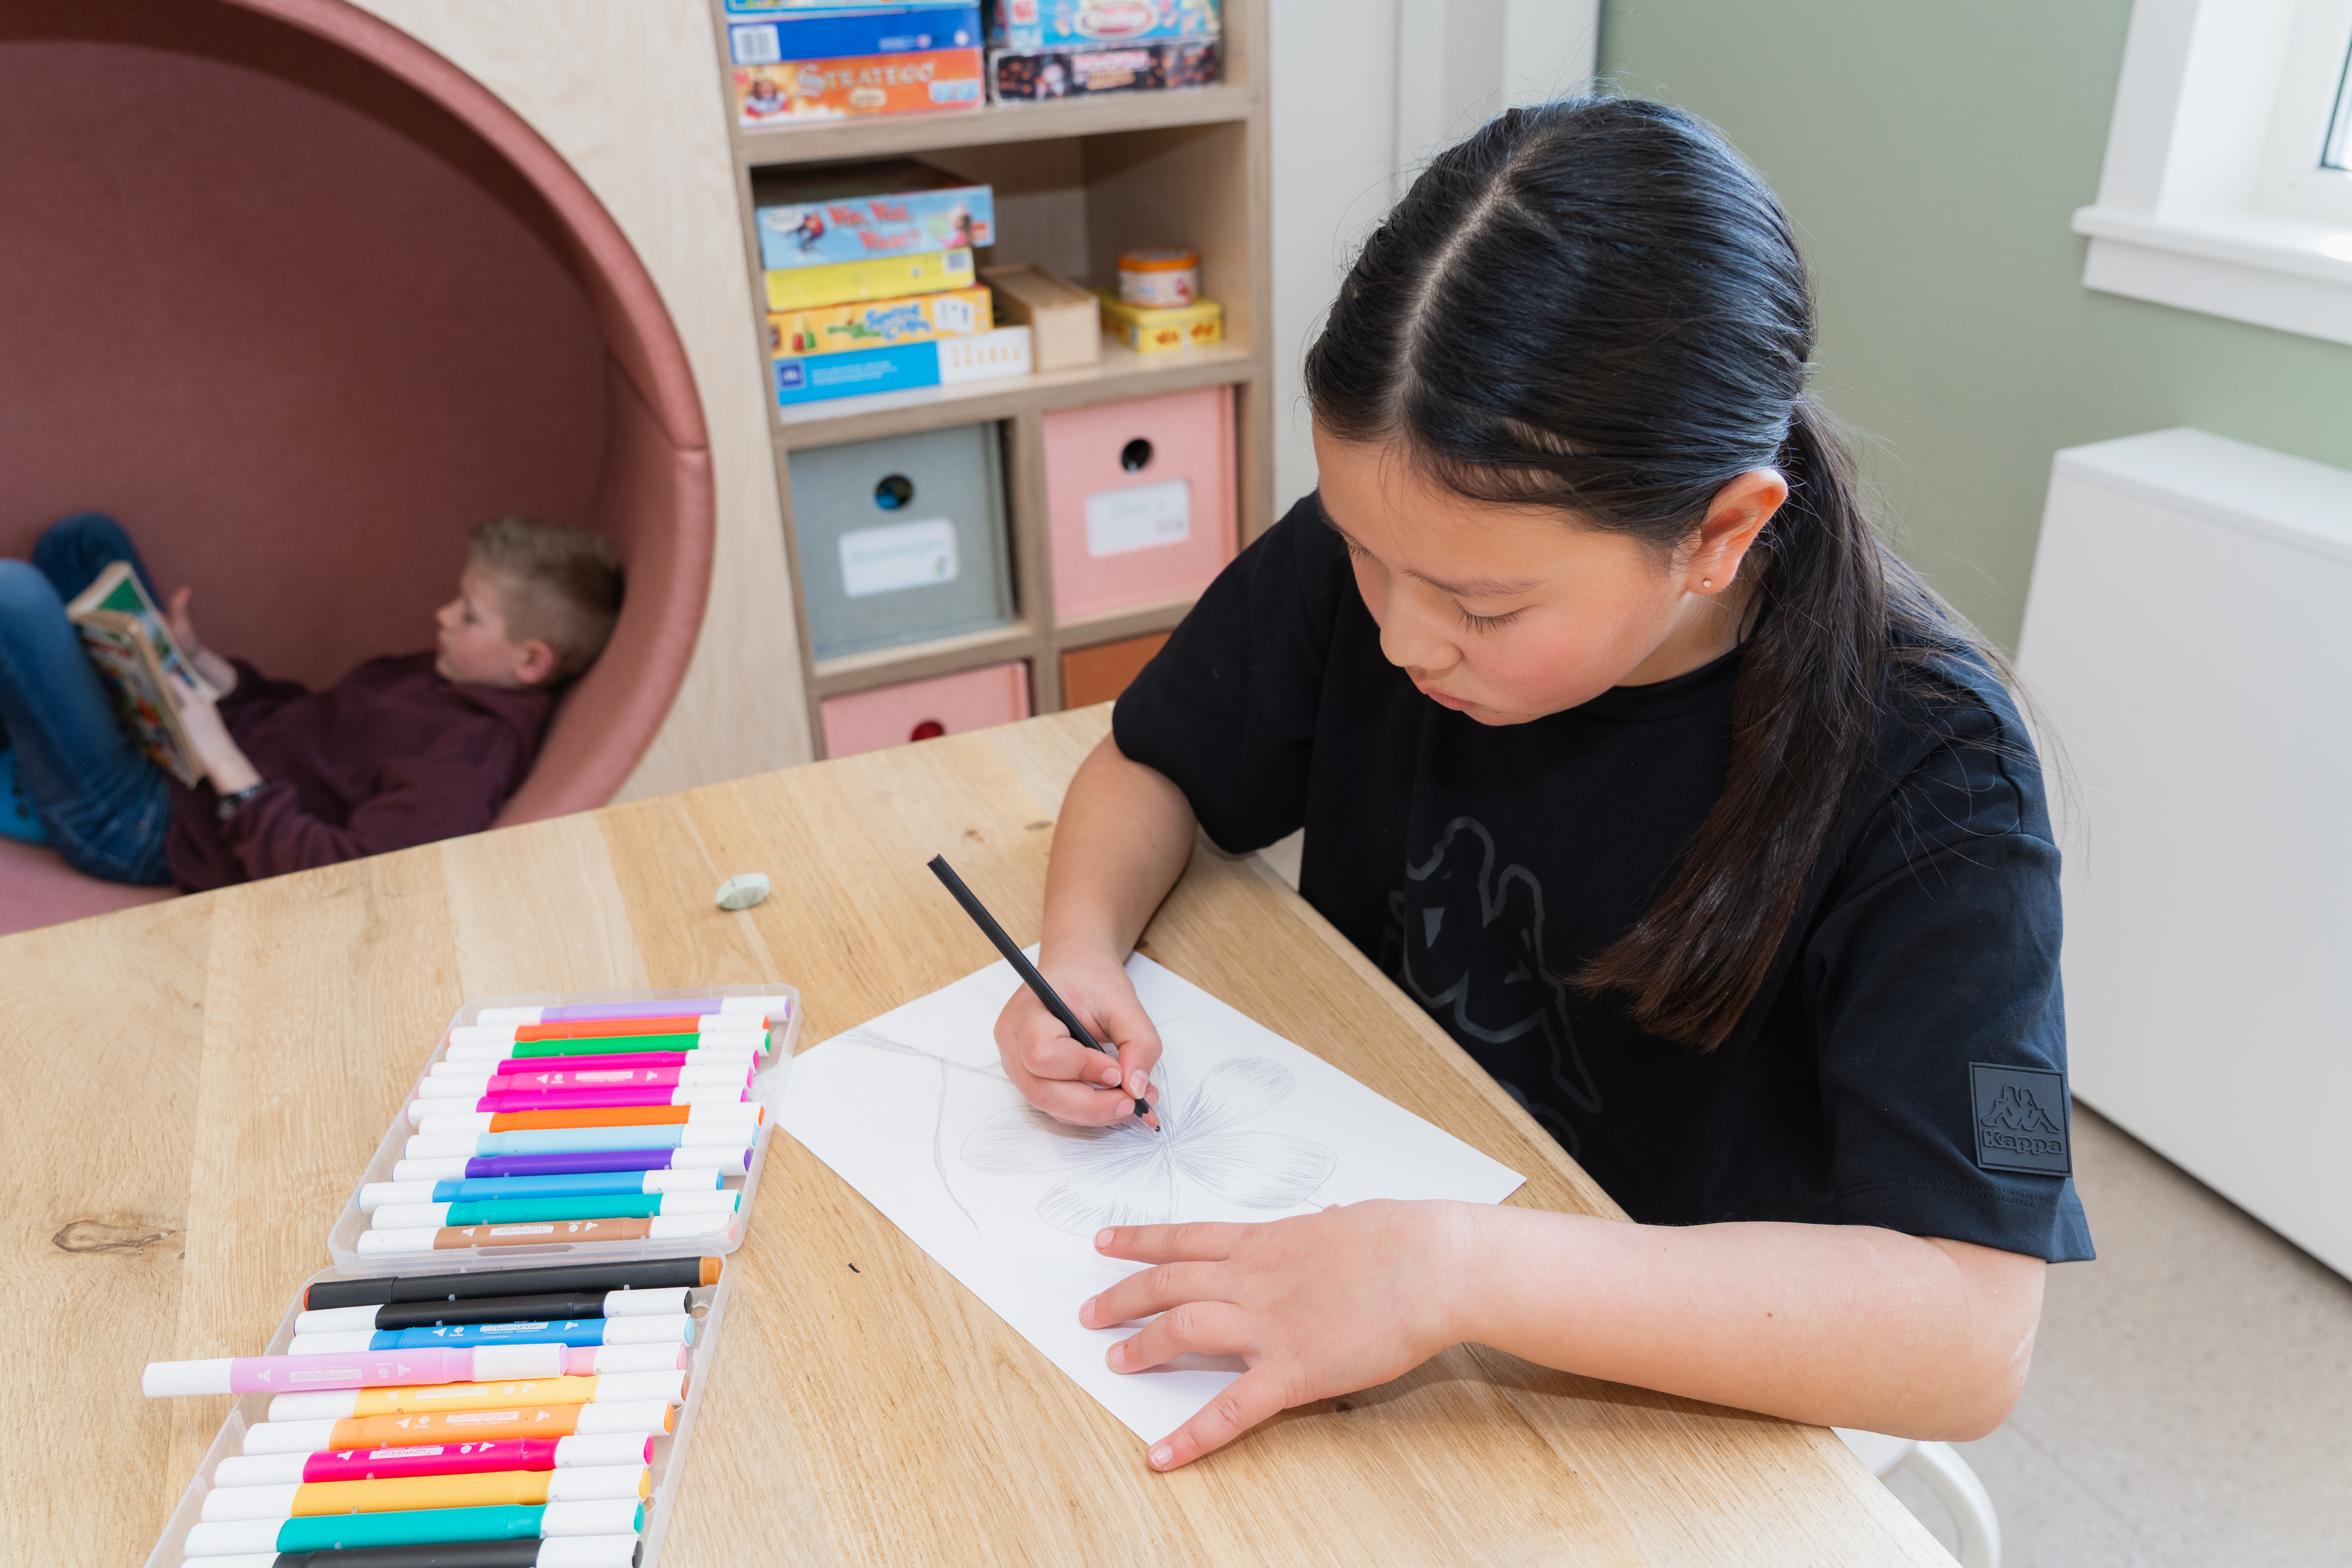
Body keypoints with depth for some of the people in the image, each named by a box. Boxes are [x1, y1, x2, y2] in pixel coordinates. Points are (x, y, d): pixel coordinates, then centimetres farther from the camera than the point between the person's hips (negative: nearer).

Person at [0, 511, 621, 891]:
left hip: (136, 825, -9)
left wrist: (224, 762, -29)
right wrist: (202, 663, -1)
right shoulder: (445, 674, 1)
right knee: (87, 538, 21)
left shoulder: (471, 760, -28)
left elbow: (338, 878, -32)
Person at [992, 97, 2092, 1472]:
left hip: (1689, 1399, -3)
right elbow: (1149, 768, 3)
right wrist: (1082, 955, -18)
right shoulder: (1366, 556, -13)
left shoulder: (1923, 774, -25)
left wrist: (1460, 1270, -40)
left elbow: (1970, 1337, -31)